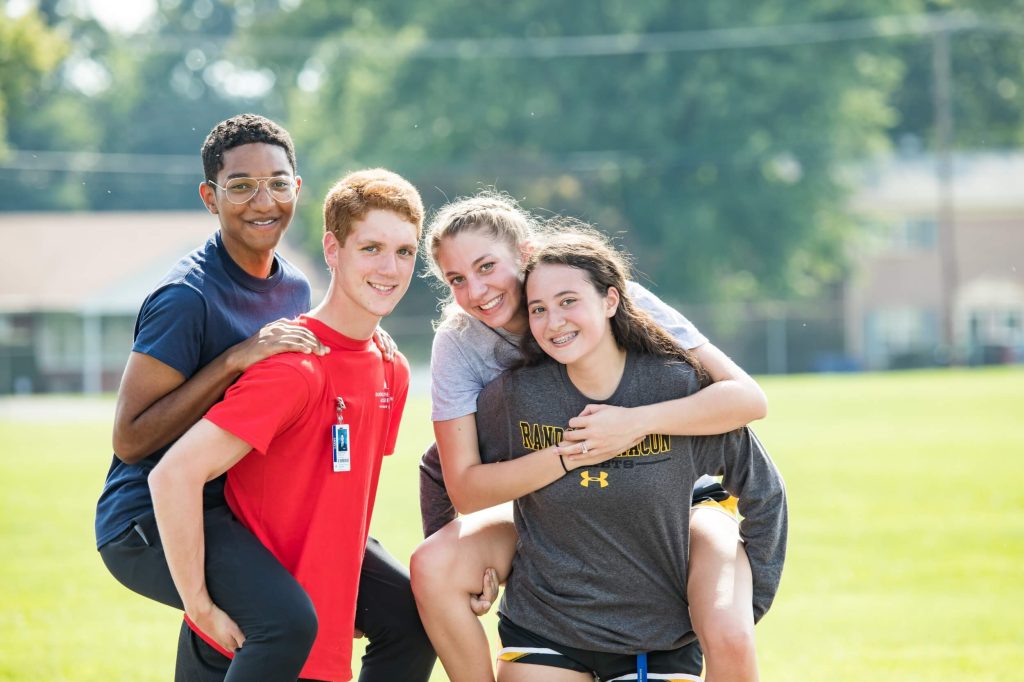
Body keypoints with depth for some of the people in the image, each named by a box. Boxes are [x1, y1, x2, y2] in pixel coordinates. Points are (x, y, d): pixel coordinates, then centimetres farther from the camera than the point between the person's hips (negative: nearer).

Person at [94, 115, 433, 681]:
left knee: (410, 611, 1)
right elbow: (130, 439, -18)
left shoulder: (294, 287, 10)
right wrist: (235, 359, -24)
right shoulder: (187, 297, -15)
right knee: (288, 619, -33)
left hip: (253, 512, 8)